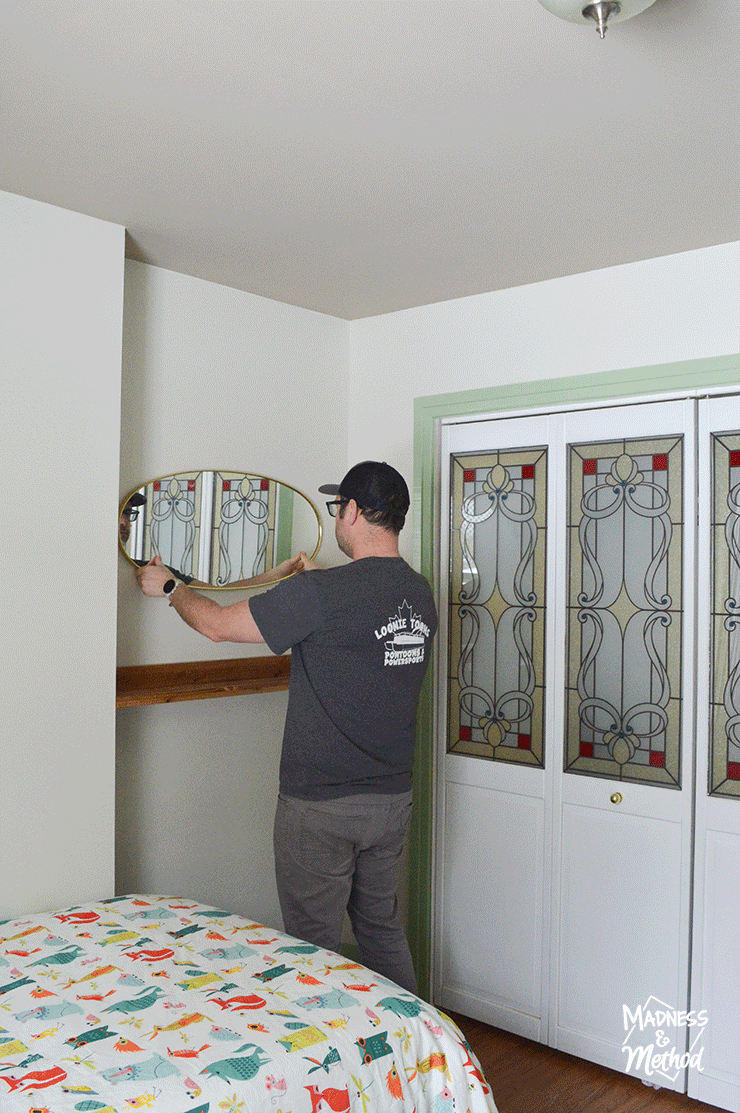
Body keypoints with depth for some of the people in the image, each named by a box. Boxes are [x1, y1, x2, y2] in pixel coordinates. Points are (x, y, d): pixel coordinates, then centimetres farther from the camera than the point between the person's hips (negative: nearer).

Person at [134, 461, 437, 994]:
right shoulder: (420, 594, 0)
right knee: (382, 927, 22)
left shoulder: (320, 593, -21)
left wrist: (169, 586, 8)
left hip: (322, 807, -7)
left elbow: (216, 623, -11)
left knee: (313, 948, 9)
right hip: (393, 797, 7)